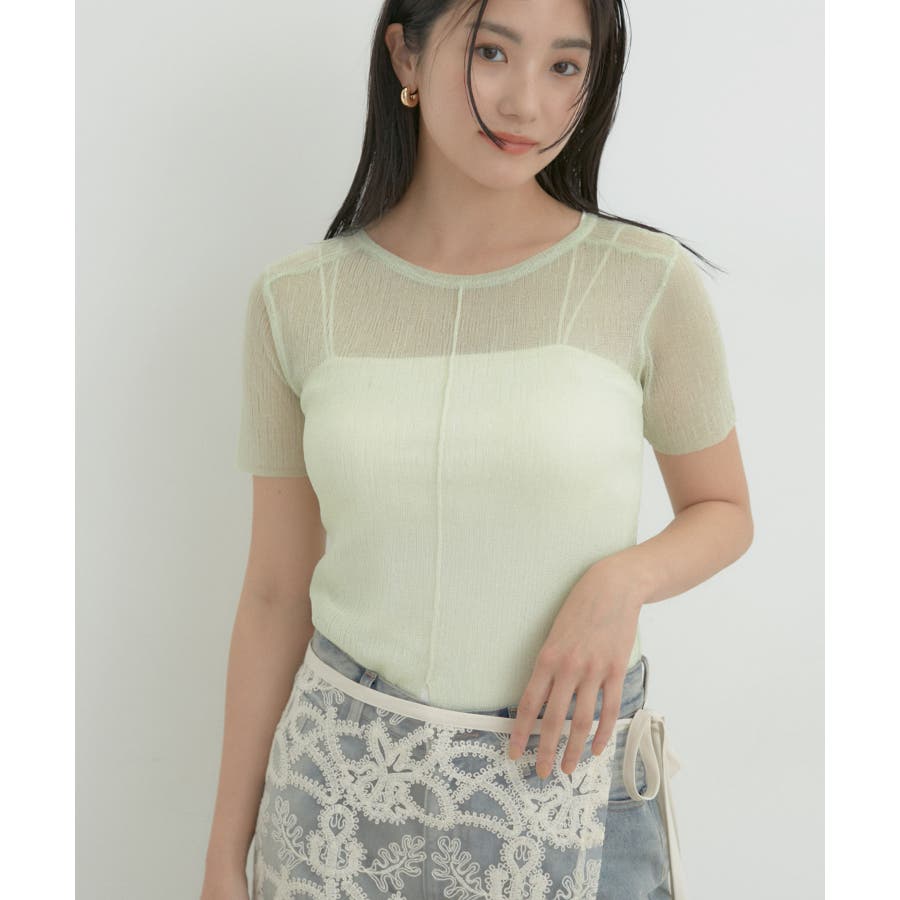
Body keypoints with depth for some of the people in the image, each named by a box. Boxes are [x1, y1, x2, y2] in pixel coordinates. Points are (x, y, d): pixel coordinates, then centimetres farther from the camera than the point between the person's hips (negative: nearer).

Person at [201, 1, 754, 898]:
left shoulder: (646, 281, -10)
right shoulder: (296, 301, -5)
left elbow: (725, 511, 4)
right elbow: (275, 591, 1)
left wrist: (620, 584, -19)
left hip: (565, 782, -1)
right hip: (346, 781, 1)